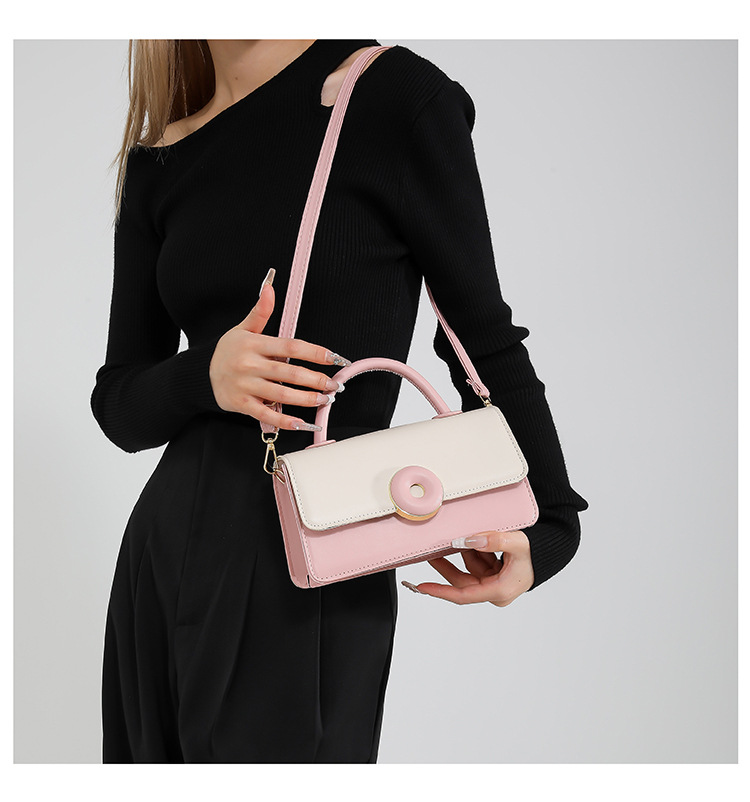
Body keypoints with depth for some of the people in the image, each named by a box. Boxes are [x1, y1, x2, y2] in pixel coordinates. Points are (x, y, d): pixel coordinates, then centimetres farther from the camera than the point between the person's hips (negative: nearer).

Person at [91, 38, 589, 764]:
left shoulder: (392, 94, -5)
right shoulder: (158, 161, 8)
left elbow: (484, 338, 0)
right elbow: (119, 403, 9)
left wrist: (548, 525, -8)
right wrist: (204, 376, -13)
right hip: (161, 561, 5)